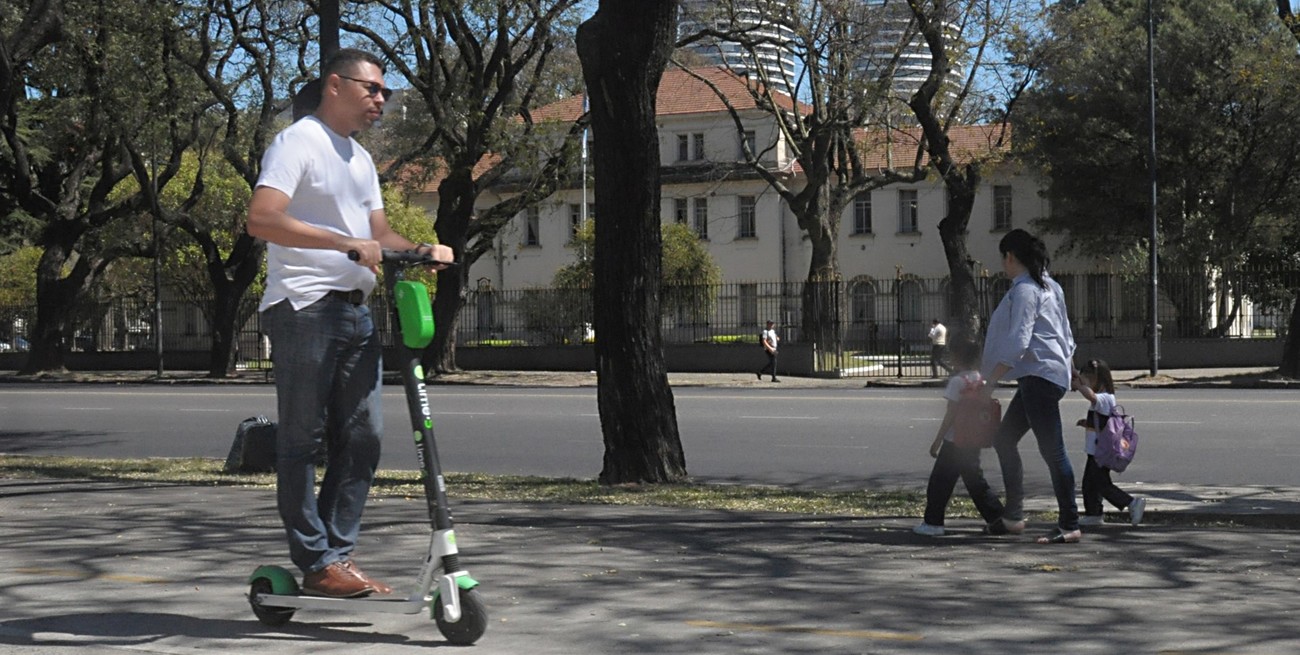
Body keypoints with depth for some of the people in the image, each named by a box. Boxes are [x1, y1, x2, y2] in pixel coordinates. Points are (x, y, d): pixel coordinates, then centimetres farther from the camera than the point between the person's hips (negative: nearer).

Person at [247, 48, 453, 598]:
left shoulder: (360, 159, 23)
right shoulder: (298, 143, -6)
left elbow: (379, 233, 22)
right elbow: (261, 219, -19)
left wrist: (421, 249, 0)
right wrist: (348, 244, -25)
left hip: (356, 311, 9)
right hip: (304, 309, -9)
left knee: (363, 437, 6)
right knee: (302, 440, -2)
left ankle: (340, 553, 14)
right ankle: (317, 565, 1)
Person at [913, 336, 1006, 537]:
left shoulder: (957, 381, -14)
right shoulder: (979, 380, 7)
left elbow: (951, 413, -16)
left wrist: (937, 441, -11)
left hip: (954, 441, -7)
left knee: (940, 481, 2)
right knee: (975, 481, 14)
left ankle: (933, 522, 5)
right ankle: (997, 517, 8)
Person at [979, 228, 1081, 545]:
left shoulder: (1024, 290, -12)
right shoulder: (1049, 286, 17)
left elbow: (1017, 343, -20)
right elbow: (1067, 335, 22)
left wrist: (991, 381, -17)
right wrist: (1074, 373, 29)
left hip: (1040, 374, -11)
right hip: (1040, 376, 11)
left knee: (1052, 449, -7)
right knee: (1004, 439, 14)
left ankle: (1070, 526, -4)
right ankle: (1013, 514, 16)